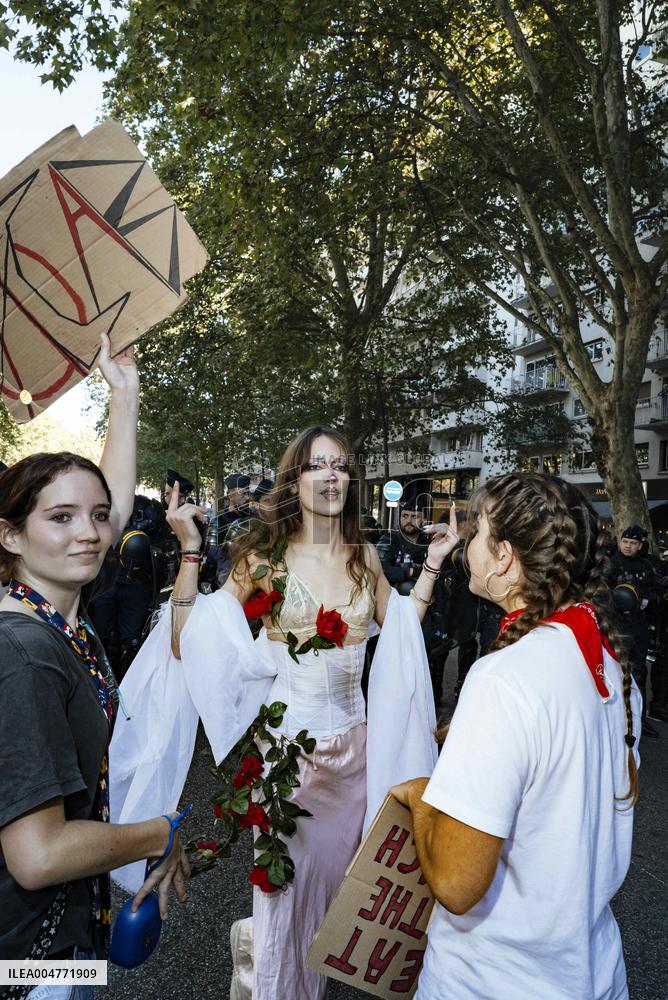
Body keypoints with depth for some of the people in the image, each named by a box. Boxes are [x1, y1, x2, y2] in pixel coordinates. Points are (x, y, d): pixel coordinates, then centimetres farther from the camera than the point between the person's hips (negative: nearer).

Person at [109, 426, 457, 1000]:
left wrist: (432, 565, 5)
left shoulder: (364, 556, 0)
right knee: (288, 876, 12)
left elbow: (400, 630, 12)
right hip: (289, 742, -4)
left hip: (354, 742, 5)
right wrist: (190, 550, -23)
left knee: (339, 871, 22)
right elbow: (186, 644, -15)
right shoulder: (267, 554, -12)